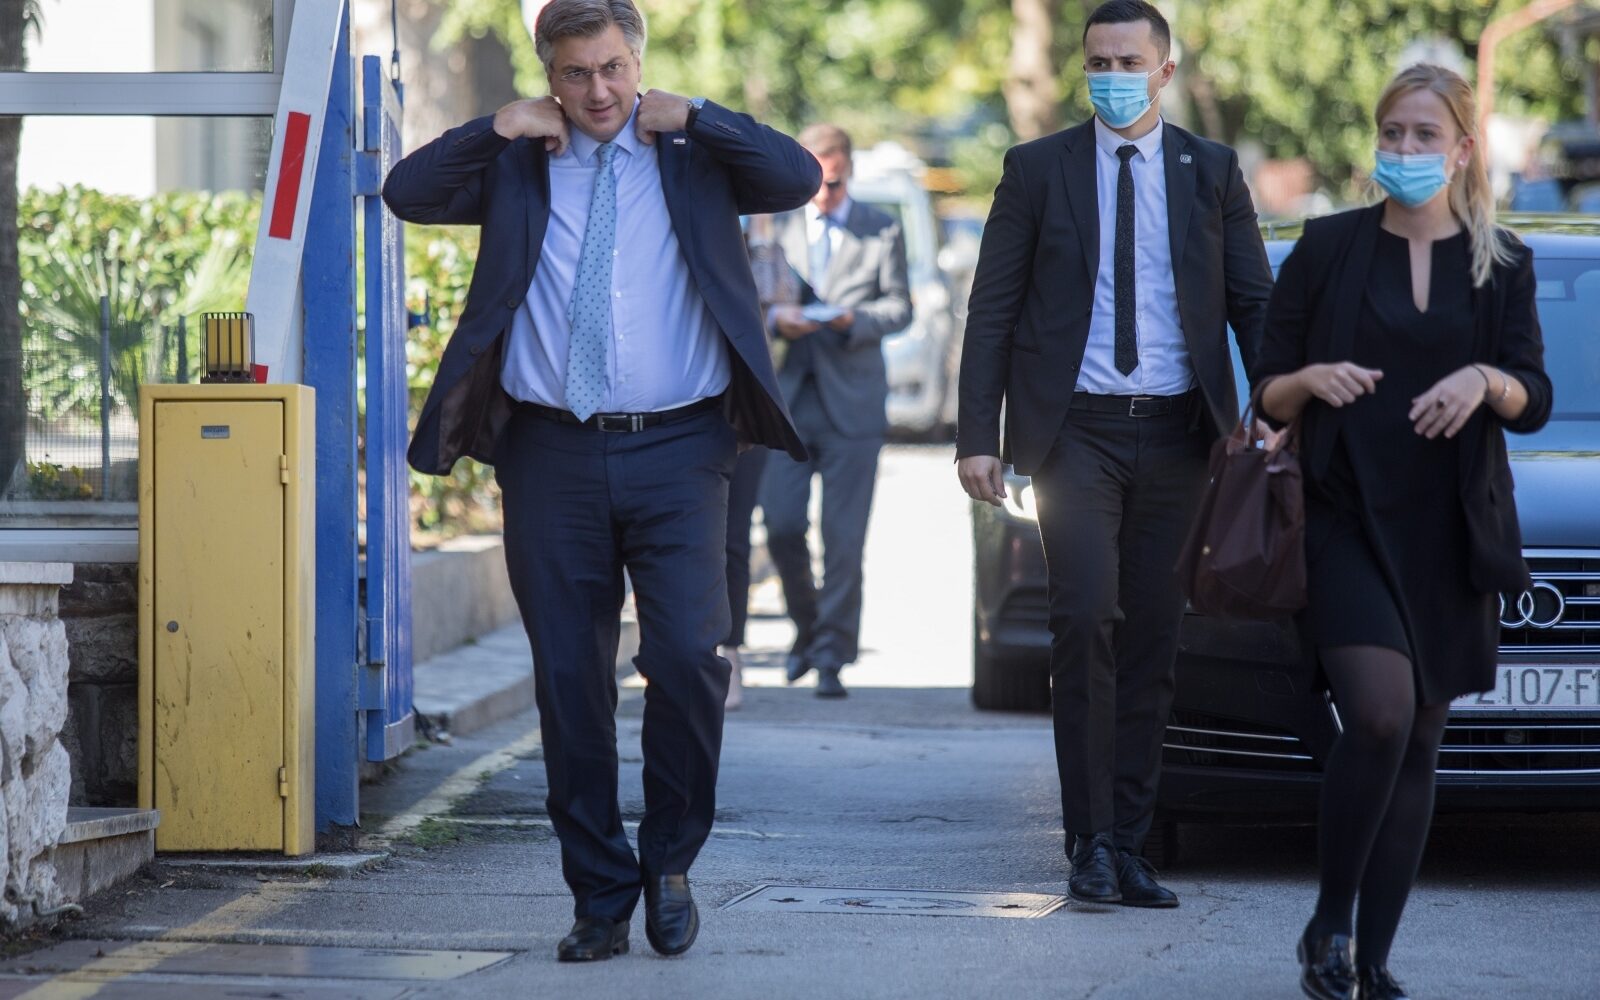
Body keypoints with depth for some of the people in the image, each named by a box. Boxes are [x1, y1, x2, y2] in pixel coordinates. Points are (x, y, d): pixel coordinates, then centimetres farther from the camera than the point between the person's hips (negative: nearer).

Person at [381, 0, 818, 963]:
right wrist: (499, 127, -3)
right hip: (553, 457, 2)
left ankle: (670, 858, 7)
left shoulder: (694, 158, 8)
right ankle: (601, 898, 12)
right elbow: (407, 192, 2)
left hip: (676, 454, -2)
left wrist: (690, 118, -5)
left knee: (690, 654, -14)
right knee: (570, 680, 3)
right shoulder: (517, 168, 12)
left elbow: (799, 178, -7)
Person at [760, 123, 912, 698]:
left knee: (843, 538, -4)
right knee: (781, 526, -5)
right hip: (788, 397, 2)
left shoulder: (882, 232, 8)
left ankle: (833, 657, 2)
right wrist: (774, 318, -11)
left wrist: (855, 319, -15)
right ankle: (808, 628, 19)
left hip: (852, 404, -2)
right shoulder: (778, 227, 12)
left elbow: (899, 306, 4)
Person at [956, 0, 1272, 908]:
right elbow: (993, 310, 4)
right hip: (1076, 429, -2)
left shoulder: (1211, 172, 9)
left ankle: (1128, 844, 10)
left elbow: (1254, 301, 8)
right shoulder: (1039, 170, 5)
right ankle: (1091, 841, -7)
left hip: (1174, 433, 2)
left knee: (1153, 640, 4)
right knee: (1087, 620, -14)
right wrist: (979, 436, -4)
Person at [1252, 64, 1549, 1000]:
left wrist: (1487, 381, -21)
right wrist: (1309, 381, -16)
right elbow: (1268, 393, 6)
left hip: (1452, 535, 3)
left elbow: (1534, 401, 1)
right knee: (1382, 715, -21)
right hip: (1350, 524, -3)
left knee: (1419, 743, 4)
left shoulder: (1501, 265, 9)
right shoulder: (1328, 248, 4)